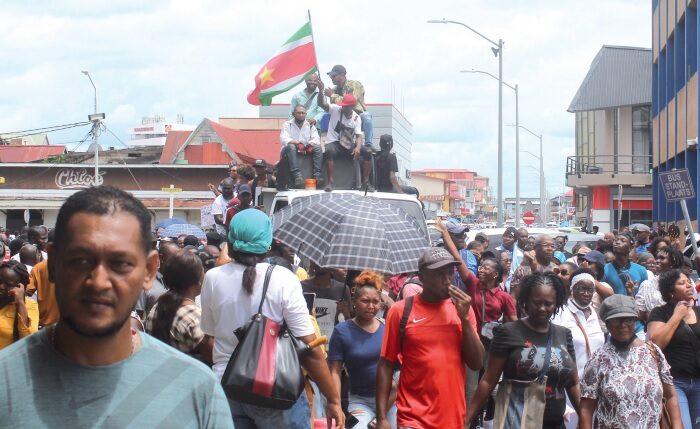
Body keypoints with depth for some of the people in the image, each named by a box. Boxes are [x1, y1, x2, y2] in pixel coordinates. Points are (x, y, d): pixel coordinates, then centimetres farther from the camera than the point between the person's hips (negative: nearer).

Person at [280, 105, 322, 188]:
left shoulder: (310, 125, 12)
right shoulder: (287, 125, 1)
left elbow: (316, 139, 0)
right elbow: (284, 139, -16)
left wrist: (311, 144, -25)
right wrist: (297, 143, -34)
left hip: (306, 151, 3)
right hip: (291, 151, -3)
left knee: (318, 147, -22)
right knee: (291, 147, -35)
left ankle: (317, 174, -33)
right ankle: (297, 175, -49)